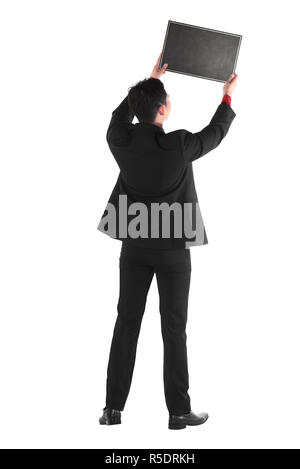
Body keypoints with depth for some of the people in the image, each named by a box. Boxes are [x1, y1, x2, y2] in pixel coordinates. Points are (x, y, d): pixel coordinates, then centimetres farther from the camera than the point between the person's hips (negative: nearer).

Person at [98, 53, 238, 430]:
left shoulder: (121, 141, -8)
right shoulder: (179, 145, -18)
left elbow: (120, 116, 16)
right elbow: (215, 134, 3)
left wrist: (152, 78, 24)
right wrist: (228, 97, 20)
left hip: (134, 246, 3)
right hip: (172, 248, -3)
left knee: (126, 324, 8)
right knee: (173, 328, 4)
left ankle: (113, 408, 11)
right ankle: (178, 411, 9)